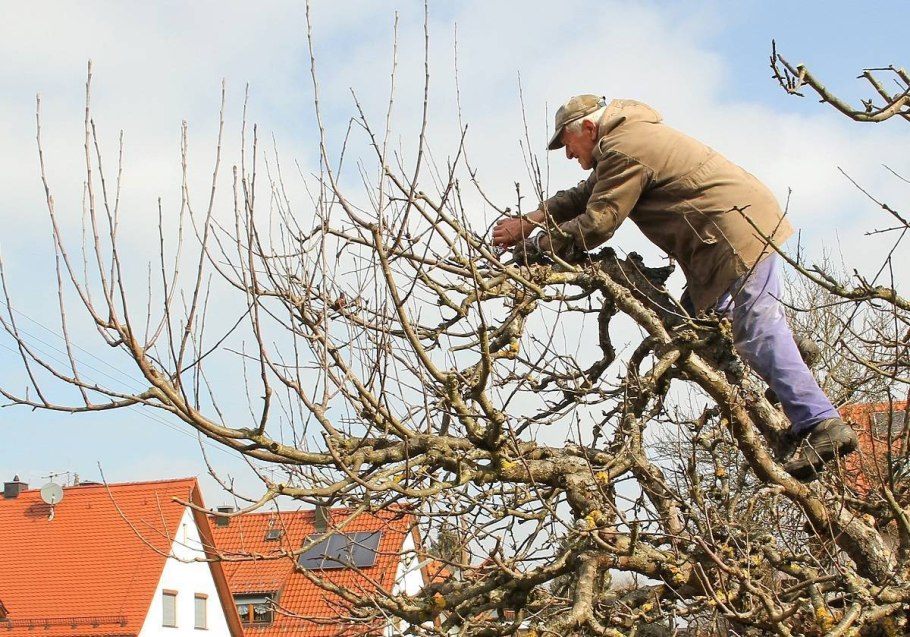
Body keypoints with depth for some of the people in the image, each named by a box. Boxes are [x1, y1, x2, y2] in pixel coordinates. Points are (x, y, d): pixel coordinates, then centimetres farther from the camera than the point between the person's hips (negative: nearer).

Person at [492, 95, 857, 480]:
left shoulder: (622, 150, -12)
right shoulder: (628, 135, 23)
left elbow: (596, 223, -15)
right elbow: (584, 196, 26)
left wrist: (535, 246, -5)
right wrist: (530, 221, 16)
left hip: (738, 229, -11)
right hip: (741, 224, 11)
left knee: (757, 330, -17)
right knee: (697, 314, 16)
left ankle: (821, 424, -24)